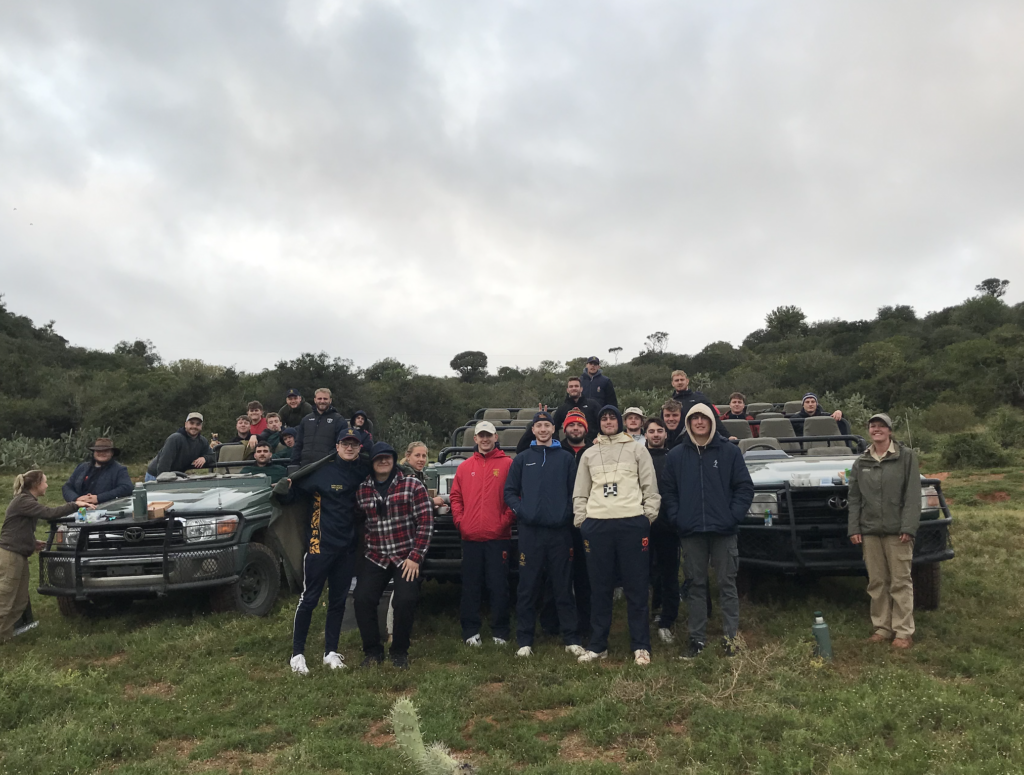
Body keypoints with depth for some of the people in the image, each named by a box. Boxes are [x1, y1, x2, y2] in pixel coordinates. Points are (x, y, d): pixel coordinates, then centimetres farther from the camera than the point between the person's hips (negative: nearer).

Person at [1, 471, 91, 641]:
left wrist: (33, 543, 9)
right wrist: (75, 505, -19)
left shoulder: (27, 501, 16)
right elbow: (50, 514, -25)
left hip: (19, 556, 10)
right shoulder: (23, 501, -15)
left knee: (20, 602, 11)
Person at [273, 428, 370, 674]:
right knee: (309, 598, 1)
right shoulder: (323, 471, -9)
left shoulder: (364, 473, 1)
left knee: (339, 600, 12)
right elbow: (295, 489, -10)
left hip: (347, 547, 4)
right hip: (320, 544, -4)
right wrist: (283, 489, -30)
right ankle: (297, 653, 13)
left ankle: (331, 652, 23)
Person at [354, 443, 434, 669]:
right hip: (376, 558, 3)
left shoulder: (412, 485, -5)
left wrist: (416, 556, -10)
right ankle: (372, 651, 12)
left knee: (405, 601, -16)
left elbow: (425, 522, -7)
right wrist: (366, 547, 2)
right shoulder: (361, 490, 4)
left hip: (406, 557, -3)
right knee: (362, 600, -11)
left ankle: (399, 652, 9)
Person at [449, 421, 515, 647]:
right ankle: (470, 631, 18)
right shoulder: (464, 467, 13)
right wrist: (460, 521, 1)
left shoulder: (507, 464, 3)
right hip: (470, 537, 3)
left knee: (499, 586, 2)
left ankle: (500, 632, 14)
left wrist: (505, 521, -9)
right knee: (470, 587, 8)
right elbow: (456, 497, 14)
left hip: (498, 537, -3)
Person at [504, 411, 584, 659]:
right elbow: (510, 490, 9)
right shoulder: (522, 459, 11)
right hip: (530, 531, 1)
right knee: (528, 588, 4)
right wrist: (520, 511, -6)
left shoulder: (566, 458, 9)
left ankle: (571, 639, 12)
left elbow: (575, 491, 5)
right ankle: (524, 640, 12)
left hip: (560, 531, 0)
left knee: (563, 587, 4)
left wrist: (567, 514, -8)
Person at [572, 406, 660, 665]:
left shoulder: (637, 449, 7)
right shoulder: (589, 454, 15)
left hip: (632, 523, -2)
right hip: (597, 525, 3)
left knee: (636, 587, 2)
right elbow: (580, 492, 16)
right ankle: (598, 645, 18)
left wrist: (649, 516, -3)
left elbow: (650, 486, 5)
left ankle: (641, 646, 10)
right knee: (600, 587, 8)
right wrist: (581, 520, 7)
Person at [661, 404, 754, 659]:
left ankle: (731, 636, 13)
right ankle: (697, 638, 16)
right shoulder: (676, 455, 8)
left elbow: (745, 488, 1)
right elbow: (669, 492, 9)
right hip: (691, 532, 2)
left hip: (723, 531, -2)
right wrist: (677, 518, -4)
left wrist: (732, 517, -8)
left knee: (727, 584, 4)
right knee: (695, 585, 8)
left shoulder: (730, 451, 3)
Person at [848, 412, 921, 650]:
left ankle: (904, 631, 5)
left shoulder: (907, 456, 1)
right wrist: (853, 528, 5)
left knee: (900, 582, -1)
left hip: (897, 531, -3)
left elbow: (913, 495, -4)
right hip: (870, 531, 4)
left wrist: (908, 527, -11)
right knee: (877, 583, 7)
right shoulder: (860, 463, 12)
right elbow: (854, 498, 13)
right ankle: (882, 627, 15)